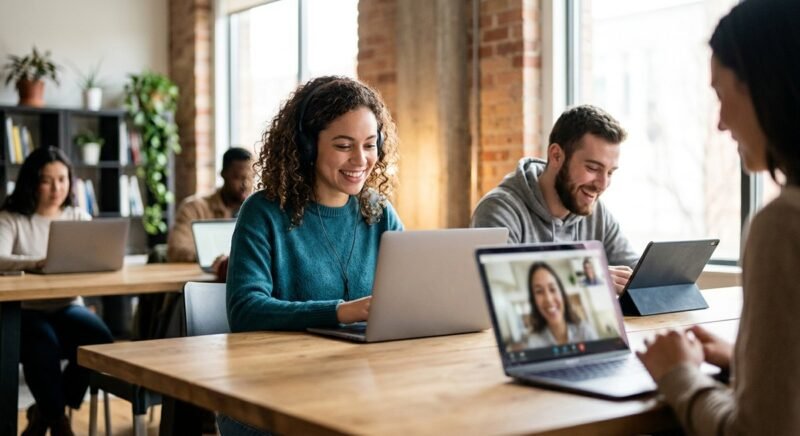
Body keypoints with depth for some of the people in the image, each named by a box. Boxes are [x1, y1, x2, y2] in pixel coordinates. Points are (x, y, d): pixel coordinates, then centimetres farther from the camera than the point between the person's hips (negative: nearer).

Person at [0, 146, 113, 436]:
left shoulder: (79, 218, 10)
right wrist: (37, 263, -40)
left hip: (66, 307, 4)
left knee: (100, 338, -26)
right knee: (44, 344, -36)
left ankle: (45, 411, -3)